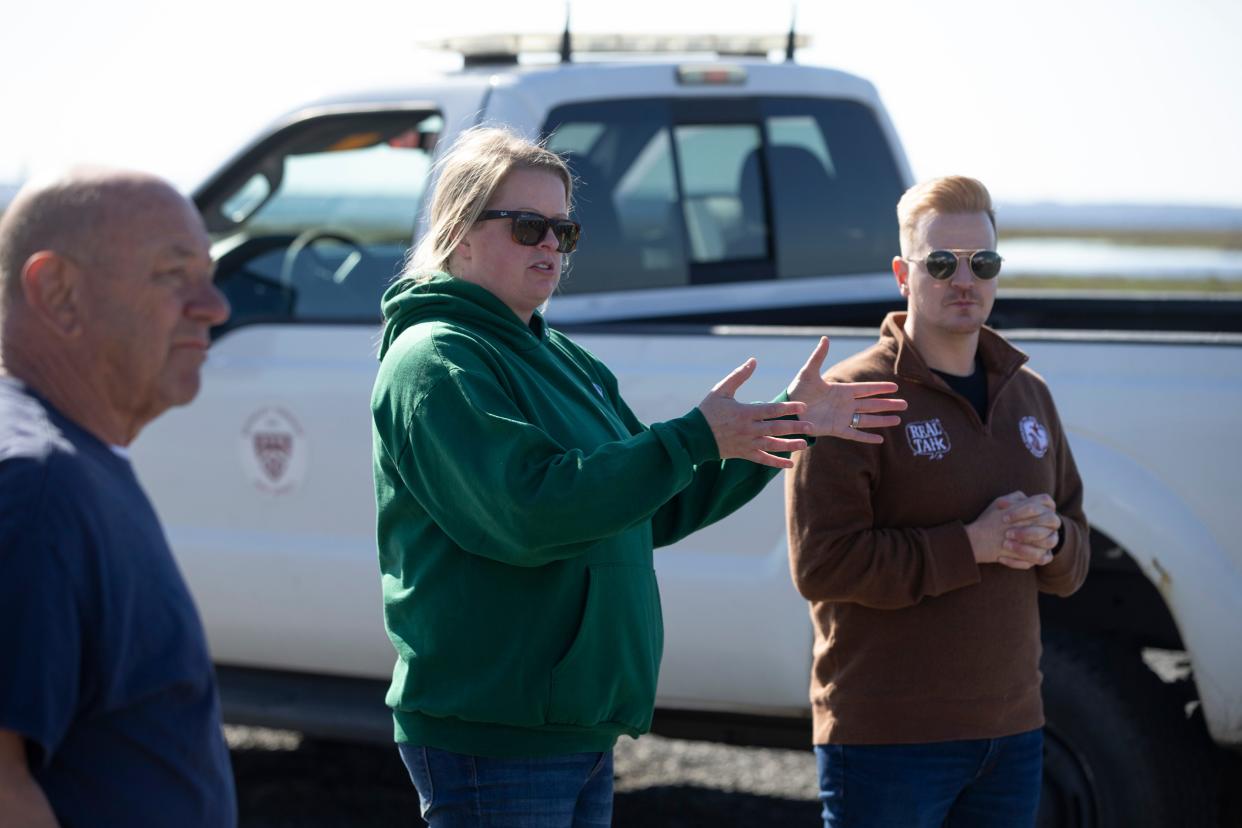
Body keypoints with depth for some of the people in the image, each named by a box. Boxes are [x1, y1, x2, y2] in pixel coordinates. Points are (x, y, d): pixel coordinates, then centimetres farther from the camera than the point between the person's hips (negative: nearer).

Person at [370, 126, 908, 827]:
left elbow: (660, 509, 21)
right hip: (491, 736, -9)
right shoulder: (434, 361, -12)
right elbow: (528, 513, -25)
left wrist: (794, 424, 15)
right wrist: (695, 438, -21)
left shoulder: (562, 360, 17)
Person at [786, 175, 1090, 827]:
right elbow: (820, 564, -17)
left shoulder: (1029, 395, 14)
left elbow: (1072, 567, 18)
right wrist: (972, 545, -18)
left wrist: (1050, 540, -7)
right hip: (889, 742, -6)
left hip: (1011, 734, 7)